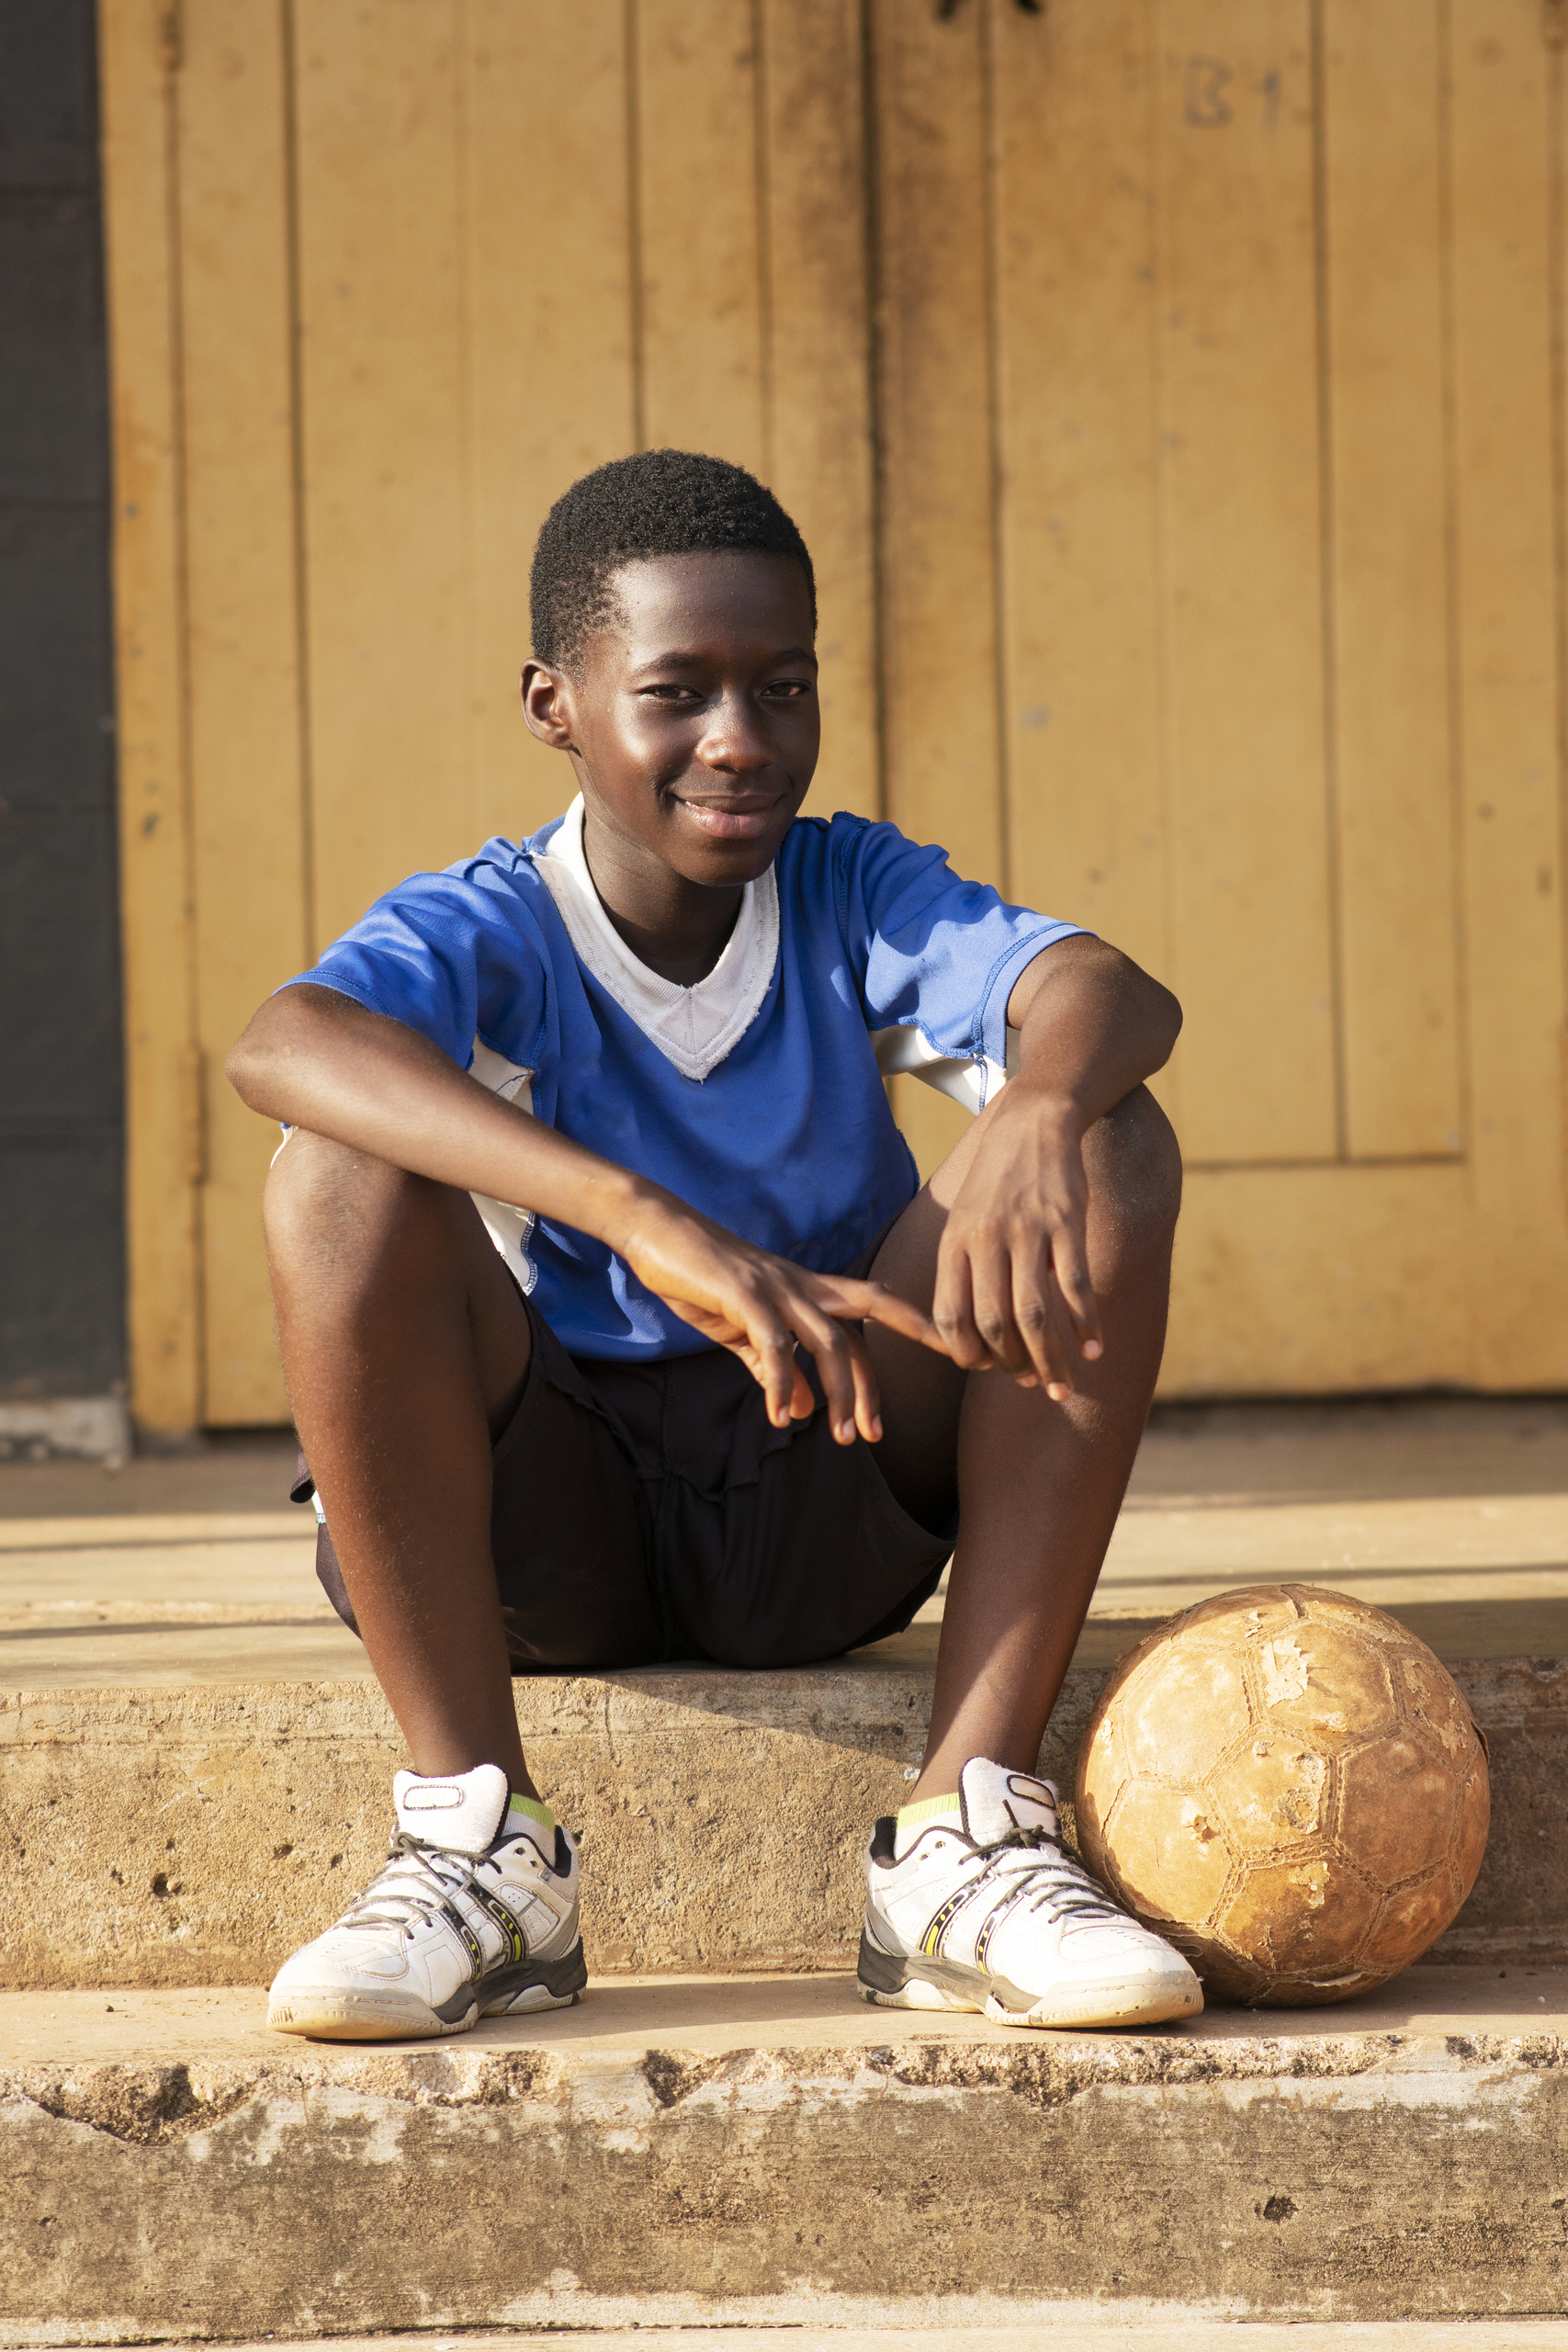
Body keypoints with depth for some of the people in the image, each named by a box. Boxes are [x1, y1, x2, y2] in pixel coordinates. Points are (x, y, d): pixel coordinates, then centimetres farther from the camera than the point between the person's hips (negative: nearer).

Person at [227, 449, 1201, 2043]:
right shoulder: (489, 932, -9)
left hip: (830, 1515, 2)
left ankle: (970, 1834, -22)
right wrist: (651, 1227, -48)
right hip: (552, 1527, -2)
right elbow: (279, 1045, -34)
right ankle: (474, 1842, -23)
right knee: (341, 1178, -28)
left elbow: (1113, 995, -20)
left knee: (1111, 1144, -18)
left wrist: (1040, 1104, -47)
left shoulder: (854, 897, -1)